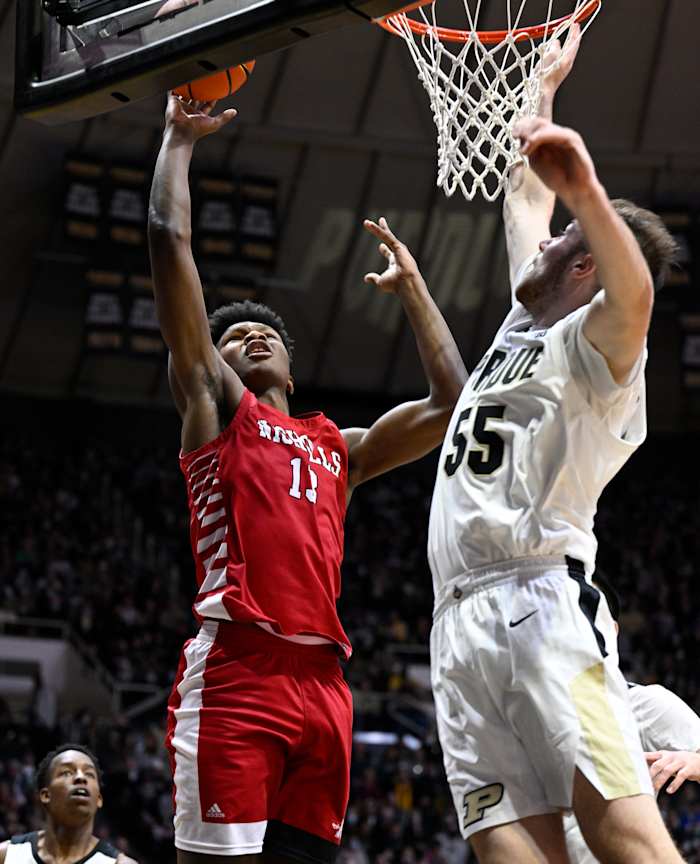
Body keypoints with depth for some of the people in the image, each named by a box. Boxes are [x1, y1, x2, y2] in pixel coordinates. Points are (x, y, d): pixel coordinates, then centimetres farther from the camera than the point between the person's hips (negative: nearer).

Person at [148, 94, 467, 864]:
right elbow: (169, 239, 11)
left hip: (321, 677, 6)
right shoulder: (213, 405, 16)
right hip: (236, 666, -5)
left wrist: (410, 288, 35)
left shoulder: (339, 448, 29)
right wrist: (178, 139, 19)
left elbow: (450, 405, 28)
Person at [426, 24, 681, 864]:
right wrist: (546, 87, 49)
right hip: (463, 618, 7)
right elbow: (523, 201, 42)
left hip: (541, 601, -7)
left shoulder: (595, 343, 3)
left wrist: (586, 192, -39)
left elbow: (634, 293, -22)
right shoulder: (523, 325, 28)